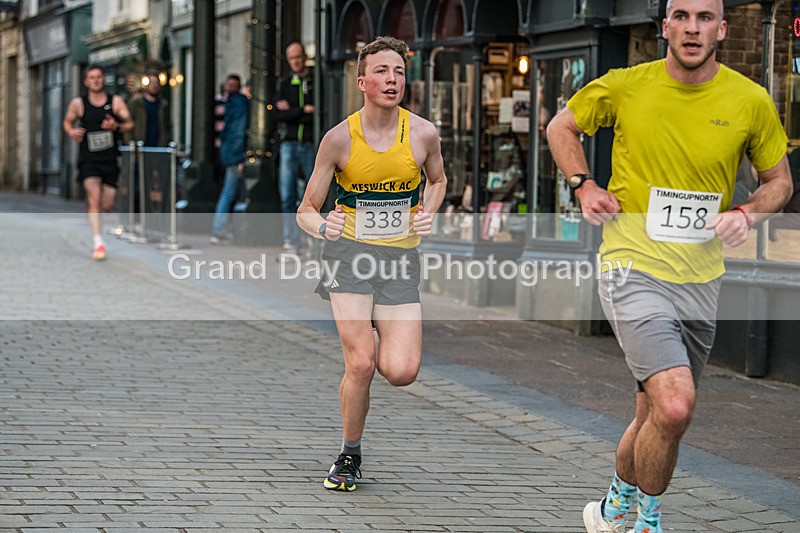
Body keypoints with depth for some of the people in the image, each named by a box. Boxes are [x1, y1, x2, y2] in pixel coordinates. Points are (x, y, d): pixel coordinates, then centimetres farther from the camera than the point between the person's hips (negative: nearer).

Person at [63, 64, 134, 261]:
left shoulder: (116, 101, 2)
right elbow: (67, 121, 17)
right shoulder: (78, 103, 2)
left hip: (110, 158, 2)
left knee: (107, 206, 5)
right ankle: (98, 243, -23)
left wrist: (116, 126, -19)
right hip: (88, 159, -2)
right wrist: (72, 132, -5)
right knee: (94, 196, -21)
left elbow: (129, 124, 2)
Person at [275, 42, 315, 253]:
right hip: (290, 144, 3)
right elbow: (279, 114, 2)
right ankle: (291, 241, 0)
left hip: (311, 144, -3)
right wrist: (304, 111, -9)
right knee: (287, 197, -2)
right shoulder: (285, 85, 15)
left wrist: (292, 111, -3)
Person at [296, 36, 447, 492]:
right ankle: (350, 454, 11)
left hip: (401, 256, 2)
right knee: (360, 365, -14)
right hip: (350, 250, -2)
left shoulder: (422, 133, -3)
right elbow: (306, 209, 1)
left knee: (401, 371, -12)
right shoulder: (340, 138, -7)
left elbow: (438, 181, 20)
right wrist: (322, 226, -22)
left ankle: (379, 334, 25)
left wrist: (427, 214, -1)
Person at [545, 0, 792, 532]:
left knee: (657, 417, 15)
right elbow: (562, 127, 14)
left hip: (701, 279, 4)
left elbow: (780, 180, 12)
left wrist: (747, 214, -8)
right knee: (674, 407, -21)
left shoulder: (751, 102, -1)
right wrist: (584, 185, -1)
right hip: (634, 267, -4)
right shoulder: (623, 87, -5)